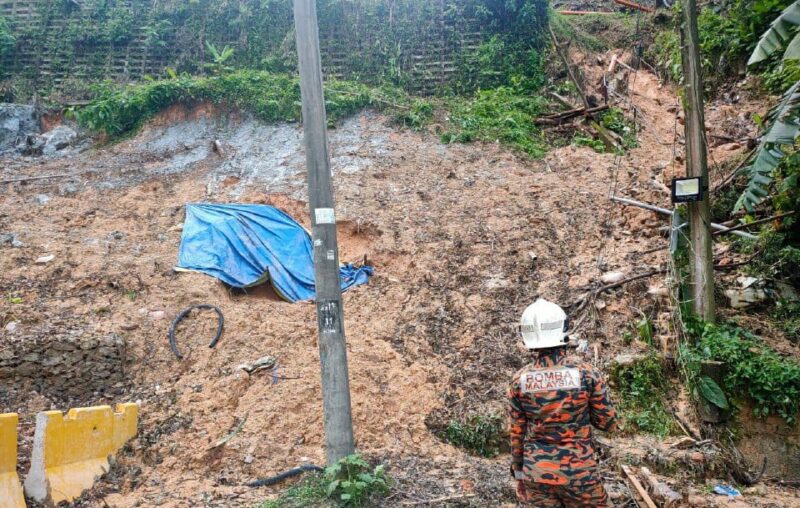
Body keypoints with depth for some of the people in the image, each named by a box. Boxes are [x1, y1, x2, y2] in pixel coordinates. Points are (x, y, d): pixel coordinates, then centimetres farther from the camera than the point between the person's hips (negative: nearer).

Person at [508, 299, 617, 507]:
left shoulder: (520, 379, -8)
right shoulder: (586, 374, -14)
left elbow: (517, 430, 0)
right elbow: (608, 422, -3)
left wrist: (518, 466, 13)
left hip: (536, 474, 2)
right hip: (578, 473, -2)